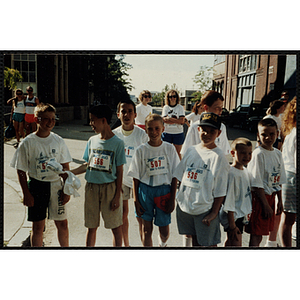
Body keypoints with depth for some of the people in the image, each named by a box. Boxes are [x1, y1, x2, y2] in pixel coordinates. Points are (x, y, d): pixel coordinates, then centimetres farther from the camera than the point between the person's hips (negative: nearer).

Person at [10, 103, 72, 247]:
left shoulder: (58, 141, 0)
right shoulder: (27, 143, -7)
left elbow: (65, 167, 5)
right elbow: (21, 171, -4)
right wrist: (26, 194, -8)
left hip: (56, 186, 2)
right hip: (36, 186, -2)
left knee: (62, 223, 9)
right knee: (37, 226, 8)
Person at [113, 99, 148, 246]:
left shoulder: (142, 134, -11)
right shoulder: (114, 134, -2)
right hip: (121, 179, 3)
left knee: (141, 216, 0)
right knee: (122, 214, 14)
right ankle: (125, 244, 32)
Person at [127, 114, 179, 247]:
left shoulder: (170, 149, -2)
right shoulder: (141, 150, -3)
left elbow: (174, 176, 1)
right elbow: (136, 178, 0)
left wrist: (172, 199, -2)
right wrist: (136, 201, -2)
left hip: (164, 190, 0)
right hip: (145, 190, 0)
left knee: (164, 230, 7)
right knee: (146, 228, 8)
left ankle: (163, 243, 43)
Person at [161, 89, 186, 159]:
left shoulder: (180, 107, 2)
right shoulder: (165, 107, 6)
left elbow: (182, 120, -9)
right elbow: (164, 120, -7)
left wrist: (170, 118, -13)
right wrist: (177, 120, -12)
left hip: (178, 133, -1)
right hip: (167, 132, 1)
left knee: (178, 153, 5)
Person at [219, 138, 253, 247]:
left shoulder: (245, 170, 6)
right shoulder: (232, 174, -22)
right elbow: (229, 203, -22)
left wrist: (247, 213, 21)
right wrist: (232, 225, -20)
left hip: (241, 216, 9)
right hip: (233, 217, -9)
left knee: (230, 242, 20)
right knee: (235, 243, -5)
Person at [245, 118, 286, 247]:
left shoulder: (278, 153, 7)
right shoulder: (258, 154, -15)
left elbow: (278, 180, 15)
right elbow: (257, 183, -17)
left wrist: (280, 201, 16)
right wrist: (265, 204, -16)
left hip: (271, 196, 7)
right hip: (259, 197, -7)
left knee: (262, 231, 14)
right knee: (256, 235, -1)